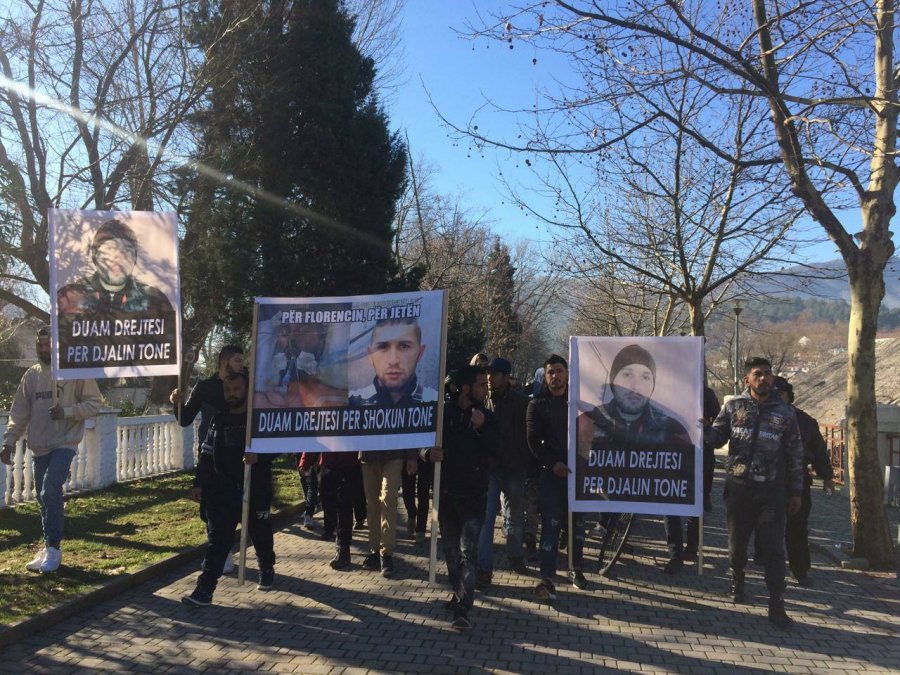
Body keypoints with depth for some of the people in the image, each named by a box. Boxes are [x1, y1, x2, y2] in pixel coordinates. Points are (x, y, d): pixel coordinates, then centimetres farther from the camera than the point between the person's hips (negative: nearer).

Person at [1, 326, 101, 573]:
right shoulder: (31, 375, 8)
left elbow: (94, 403, -6)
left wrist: (66, 412, -20)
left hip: (64, 444, -6)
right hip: (38, 447, 6)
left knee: (50, 492, -19)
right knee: (44, 498, 12)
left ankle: (53, 548, -10)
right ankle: (49, 547, 24)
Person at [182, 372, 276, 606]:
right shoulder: (218, 420, 10)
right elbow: (207, 455, 13)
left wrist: (258, 456, -25)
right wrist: (199, 484, 8)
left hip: (255, 490, -2)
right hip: (223, 490, 3)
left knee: (260, 534, 13)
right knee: (217, 539, -2)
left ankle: (267, 570, 37)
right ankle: (205, 589, -2)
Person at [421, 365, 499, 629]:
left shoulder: (486, 416, 2)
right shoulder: (443, 412, 0)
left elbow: (497, 449, -6)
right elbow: (423, 444, 3)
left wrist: (481, 428, -20)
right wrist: (429, 453, -20)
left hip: (474, 495, -1)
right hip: (446, 491, 2)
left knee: (468, 551, -9)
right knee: (451, 549, 12)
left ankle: (463, 609, -12)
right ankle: (459, 593, 29)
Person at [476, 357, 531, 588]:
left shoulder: (521, 402, -2)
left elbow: (528, 436, 0)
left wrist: (525, 463, -5)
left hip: (514, 468, 1)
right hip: (488, 467, 0)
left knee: (516, 516, 15)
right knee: (485, 517, -6)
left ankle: (516, 557, 34)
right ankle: (484, 568, -1)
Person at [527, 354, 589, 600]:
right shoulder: (537, 404, 5)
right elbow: (533, 440, -1)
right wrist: (553, 464, -12)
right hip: (551, 472, -2)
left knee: (578, 522, 12)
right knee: (550, 525, -7)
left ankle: (576, 569, 29)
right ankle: (547, 579, -8)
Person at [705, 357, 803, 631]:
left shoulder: (785, 411, 2)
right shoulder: (733, 406, 2)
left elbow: (795, 454, 5)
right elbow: (716, 438, 2)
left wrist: (795, 491, 4)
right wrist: (701, 427, -20)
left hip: (771, 490, -1)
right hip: (737, 487, 1)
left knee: (774, 548, -2)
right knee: (737, 542, 14)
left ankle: (776, 606, 4)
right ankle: (737, 581, 39)